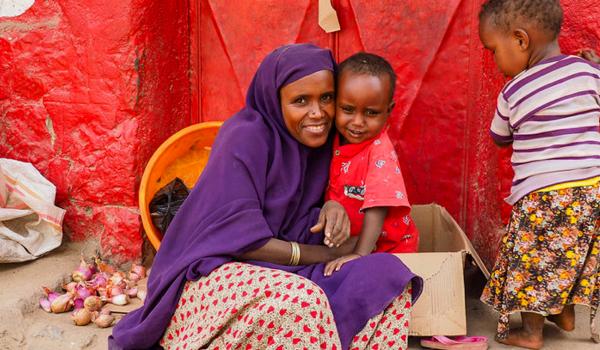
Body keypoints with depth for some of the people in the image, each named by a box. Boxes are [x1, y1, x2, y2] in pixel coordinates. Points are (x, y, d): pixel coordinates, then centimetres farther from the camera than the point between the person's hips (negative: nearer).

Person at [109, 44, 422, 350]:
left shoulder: (318, 138, 3)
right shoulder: (245, 139, -18)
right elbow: (244, 241, -21)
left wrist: (330, 208, -11)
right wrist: (334, 252, -16)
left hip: (281, 270, 7)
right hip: (217, 273, -6)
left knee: (388, 277, -15)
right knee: (300, 304, -38)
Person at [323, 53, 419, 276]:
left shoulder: (380, 151, -22)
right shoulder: (333, 139, -4)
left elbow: (378, 207, -28)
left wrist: (360, 254, -33)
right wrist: (331, 206, -11)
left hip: (389, 247, -5)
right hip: (345, 242, 5)